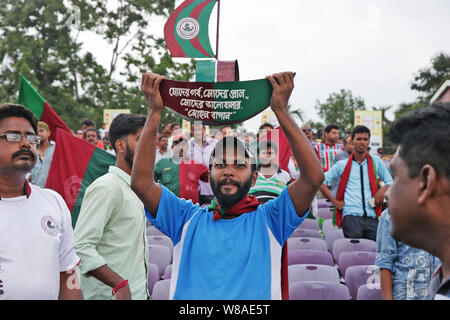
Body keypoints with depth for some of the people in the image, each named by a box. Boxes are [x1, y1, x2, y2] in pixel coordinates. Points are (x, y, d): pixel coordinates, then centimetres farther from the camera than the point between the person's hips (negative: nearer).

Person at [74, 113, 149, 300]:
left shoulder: (133, 188, 16)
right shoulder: (106, 187, -15)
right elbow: (81, 247, -23)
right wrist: (120, 285, -28)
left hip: (137, 293, 9)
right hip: (110, 294, -9)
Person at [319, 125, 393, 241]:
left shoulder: (376, 162, 14)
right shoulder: (342, 165, 10)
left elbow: (390, 182, 20)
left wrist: (383, 189, -3)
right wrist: (334, 201, 4)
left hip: (372, 217, 2)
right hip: (351, 216, -2)